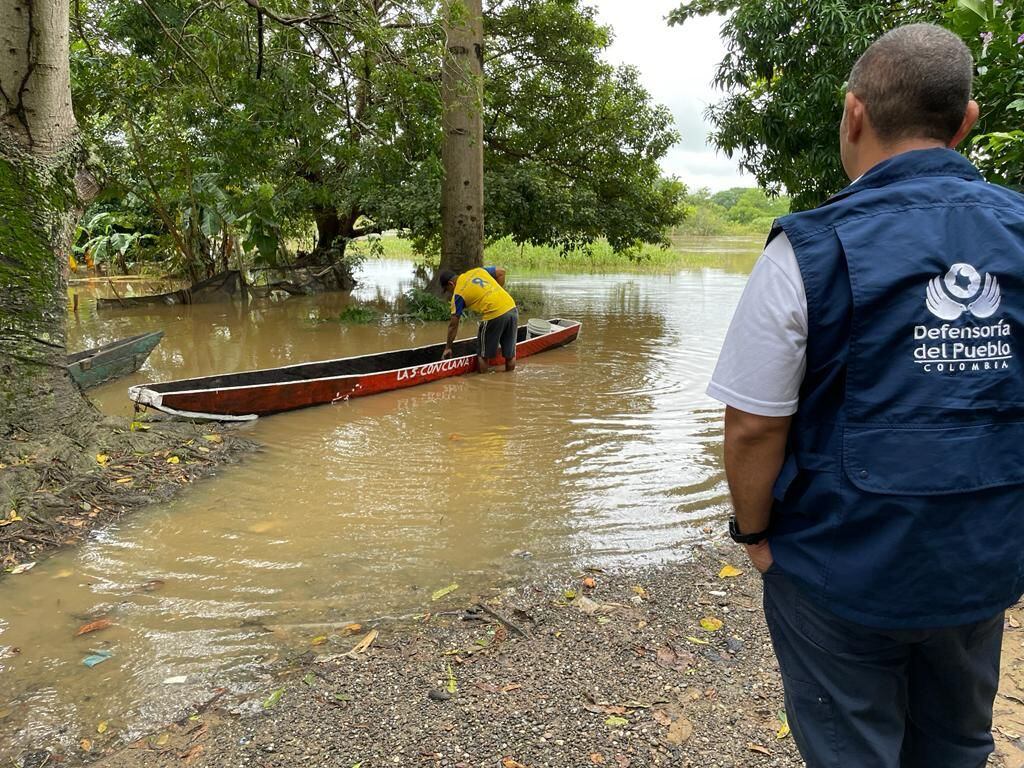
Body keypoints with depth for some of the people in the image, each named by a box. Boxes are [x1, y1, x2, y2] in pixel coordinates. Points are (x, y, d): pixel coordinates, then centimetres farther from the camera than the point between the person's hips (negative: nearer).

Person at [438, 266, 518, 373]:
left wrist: (448, 348, 15)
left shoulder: (458, 294, 3)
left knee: (483, 355, 12)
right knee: (510, 354, 17)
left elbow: (453, 325, 6)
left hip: (494, 316, -6)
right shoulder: (478, 270, 17)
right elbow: (501, 272, 18)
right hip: (512, 309, 7)